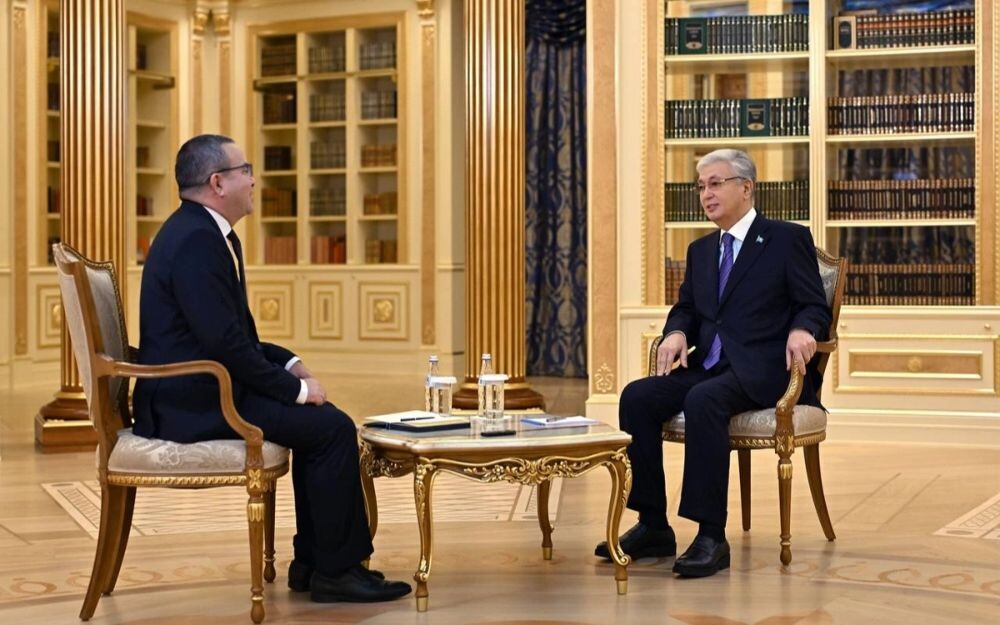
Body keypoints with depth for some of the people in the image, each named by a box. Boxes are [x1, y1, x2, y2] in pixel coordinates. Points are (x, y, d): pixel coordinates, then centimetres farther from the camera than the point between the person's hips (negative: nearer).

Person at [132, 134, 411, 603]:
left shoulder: (206, 232, 13)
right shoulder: (195, 241, -20)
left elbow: (235, 335, 19)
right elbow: (224, 343, -24)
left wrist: (289, 364, 5)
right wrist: (295, 388, -15)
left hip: (201, 388, 11)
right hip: (193, 403, -11)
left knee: (320, 420, 12)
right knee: (332, 427, -13)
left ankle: (311, 562, 14)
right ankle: (336, 571, -2)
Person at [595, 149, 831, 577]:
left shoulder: (788, 239, 2)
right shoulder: (701, 250, 21)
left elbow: (815, 307, -1)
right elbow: (685, 308, 21)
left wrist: (801, 331, -25)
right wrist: (676, 333, -3)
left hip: (763, 371, -6)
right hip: (708, 366, 7)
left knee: (703, 399, -35)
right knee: (637, 397, -18)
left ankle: (711, 537, -31)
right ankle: (653, 527, -12)